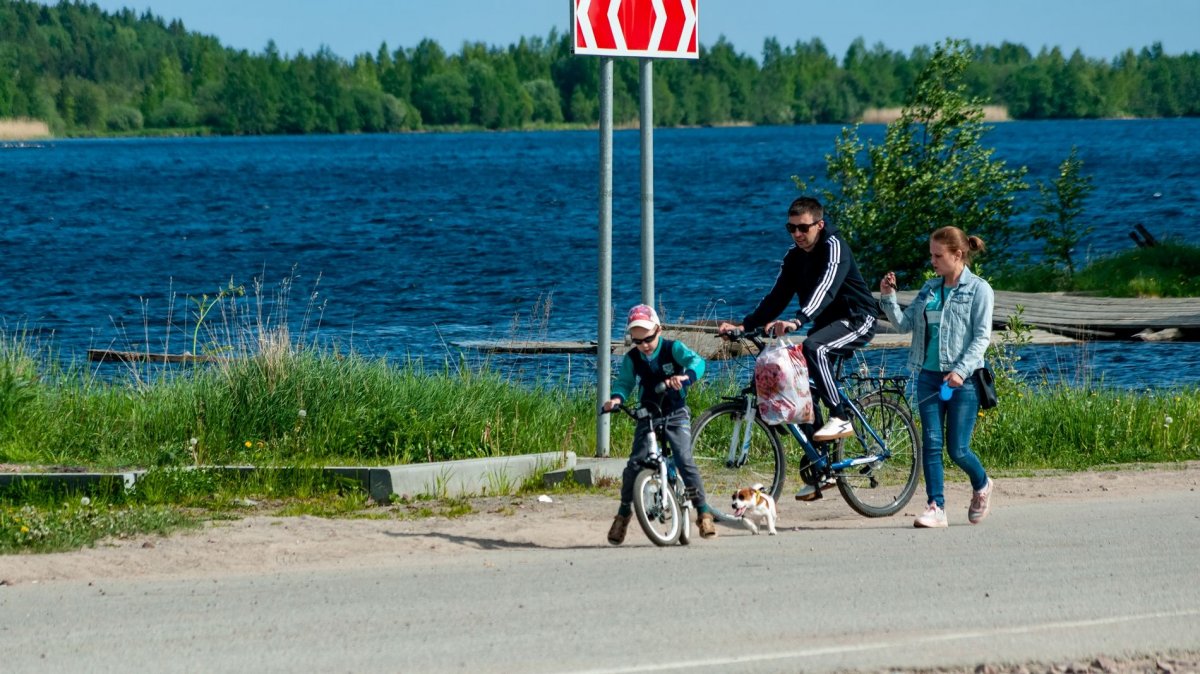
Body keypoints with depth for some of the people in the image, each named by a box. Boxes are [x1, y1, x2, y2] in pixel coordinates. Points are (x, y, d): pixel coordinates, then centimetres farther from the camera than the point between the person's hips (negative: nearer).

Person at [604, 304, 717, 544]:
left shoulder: (673, 348, -12)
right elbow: (624, 382, -2)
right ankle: (623, 513, 9)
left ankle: (704, 513, -12)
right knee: (635, 464, -8)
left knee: (685, 460, -18)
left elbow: (696, 362, -25)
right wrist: (616, 398, -26)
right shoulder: (632, 358, -3)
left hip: (676, 414, -2)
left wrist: (684, 377, -47)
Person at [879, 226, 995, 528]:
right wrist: (888, 298, -2)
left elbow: (982, 337, -10)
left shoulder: (978, 290, -4)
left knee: (957, 449, -2)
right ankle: (936, 507, -2)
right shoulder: (930, 288, 12)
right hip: (929, 376, 5)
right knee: (931, 444, -2)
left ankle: (982, 486, 27)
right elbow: (905, 323, 13)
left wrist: (961, 370, -21)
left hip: (963, 380, -5)